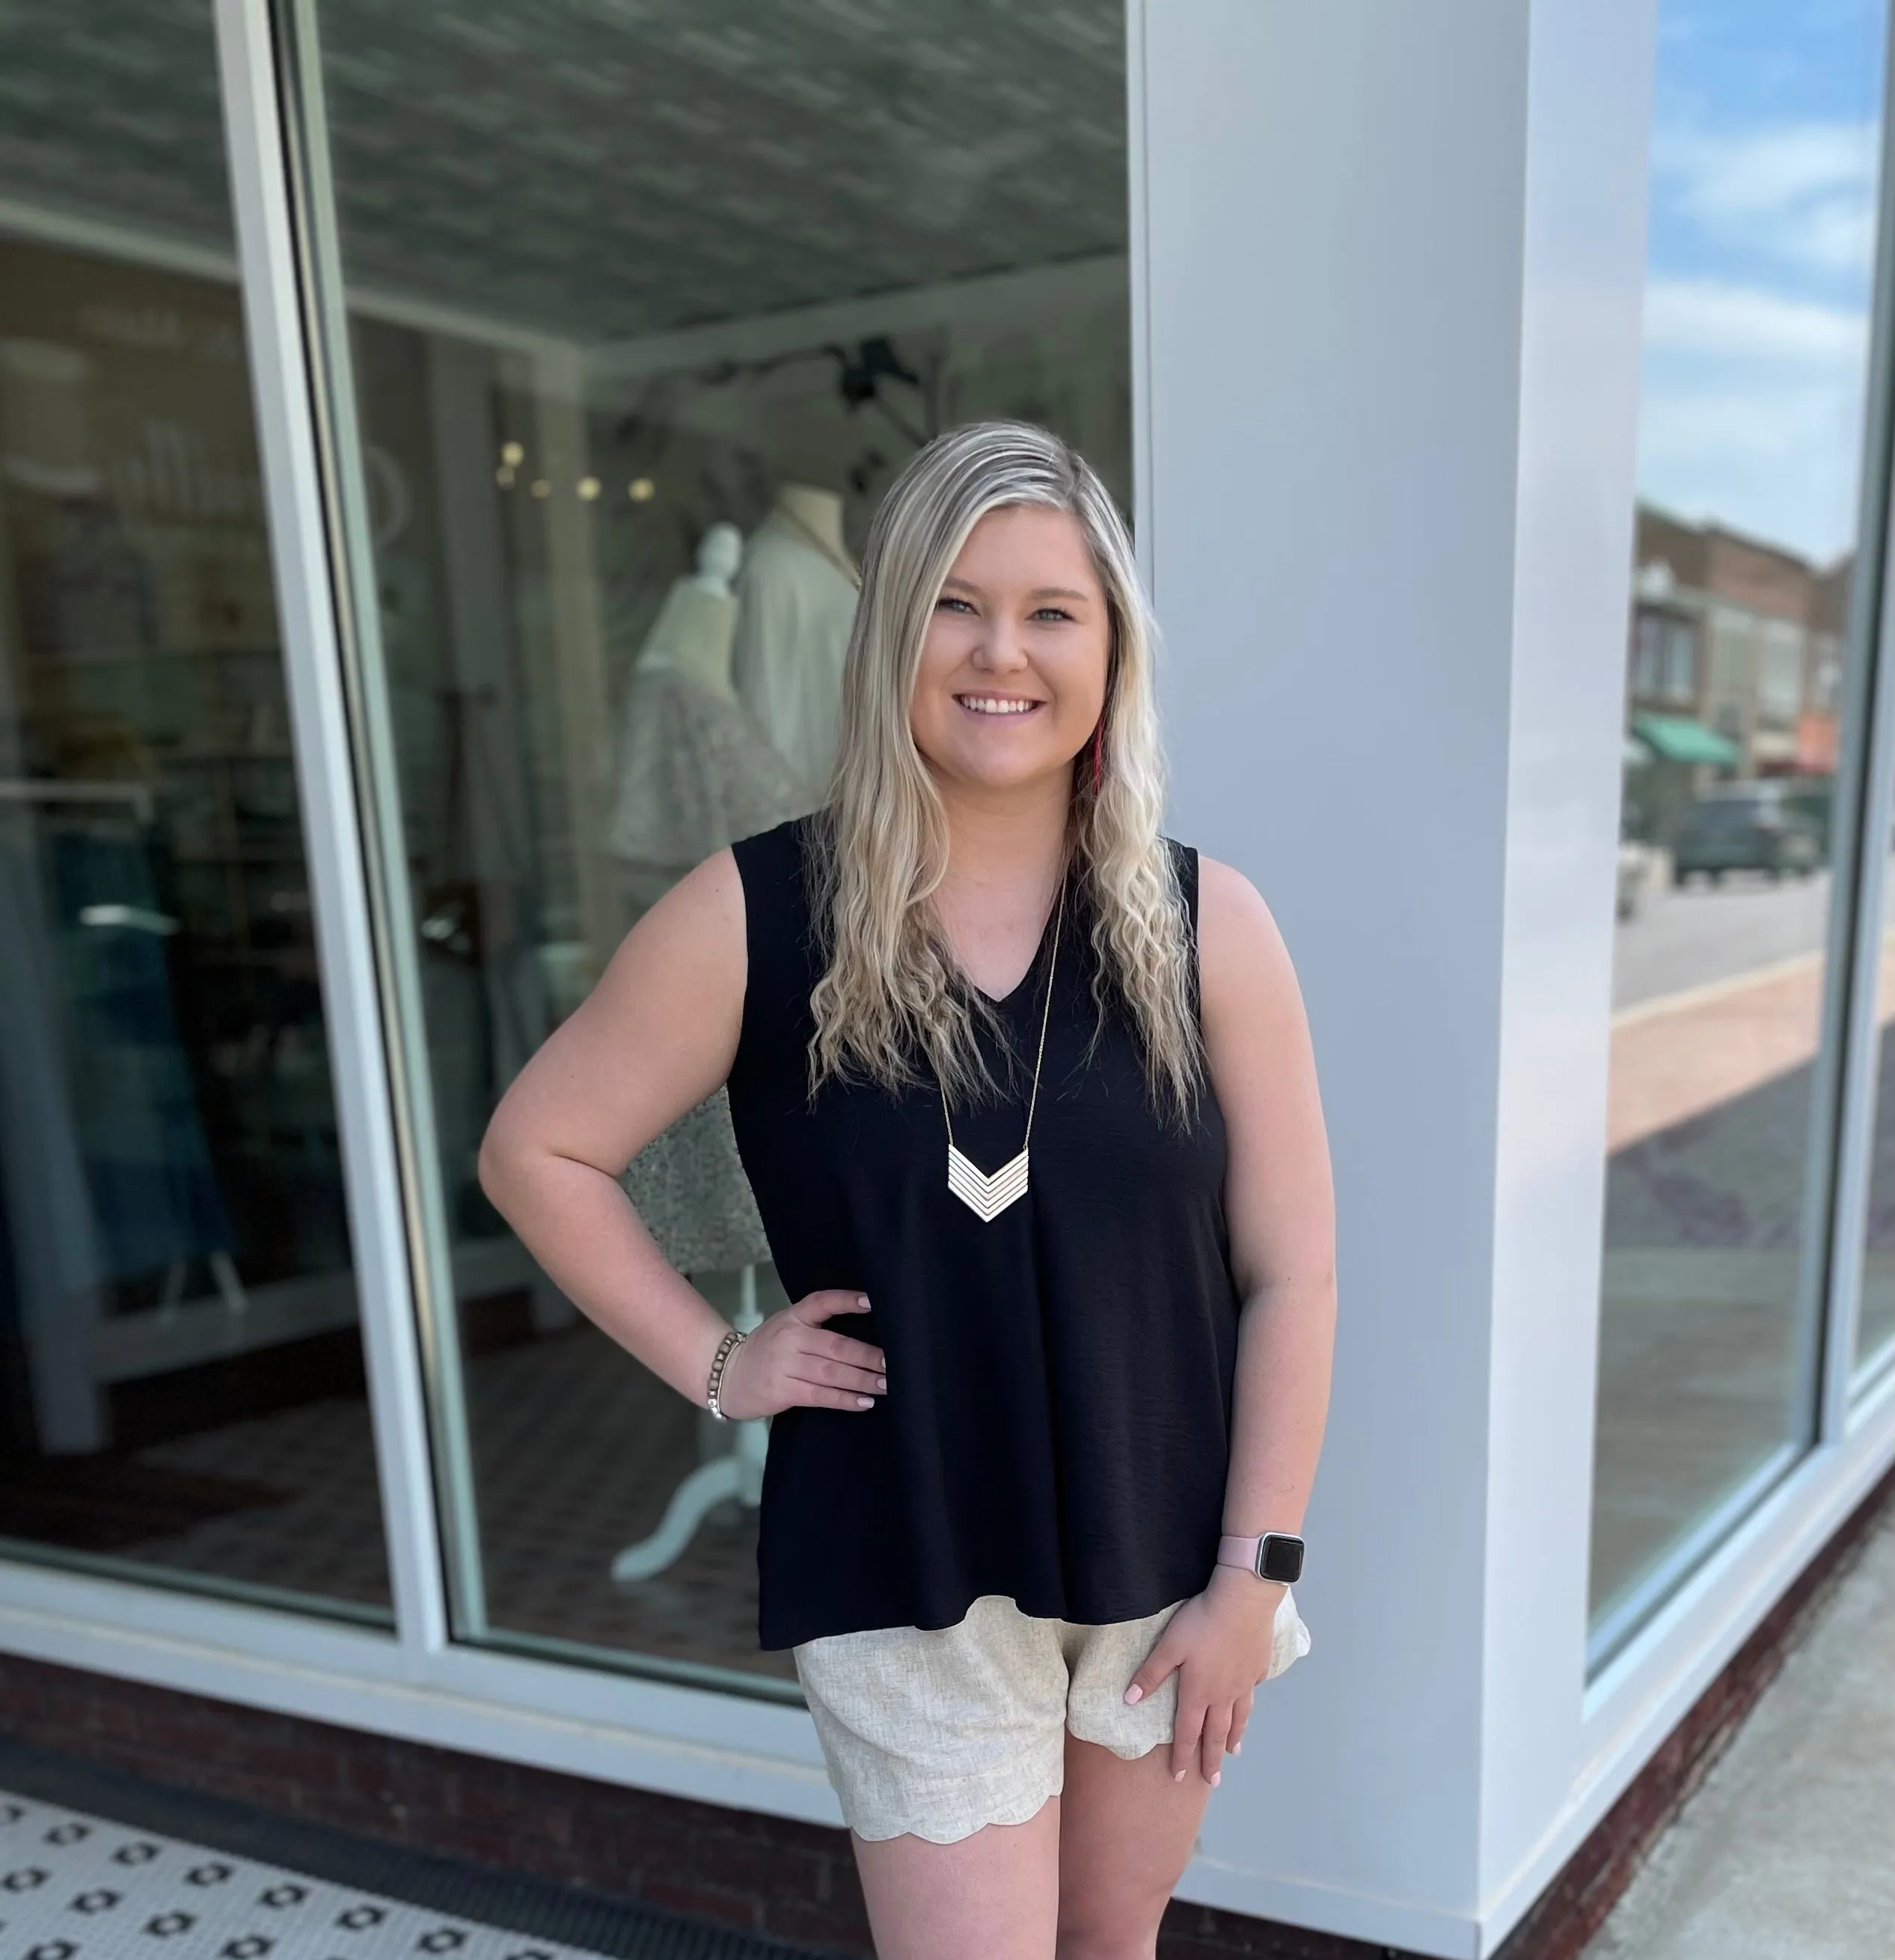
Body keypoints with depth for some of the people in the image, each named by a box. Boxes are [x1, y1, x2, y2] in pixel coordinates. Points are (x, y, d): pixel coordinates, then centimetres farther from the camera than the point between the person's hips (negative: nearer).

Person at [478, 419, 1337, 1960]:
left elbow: (1290, 1273, -6)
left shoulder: (1205, 924, -9)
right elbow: (540, 1148, -2)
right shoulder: (757, 917, -13)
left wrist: (1253, 1573, -6)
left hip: (1165, 1563, 3)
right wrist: (713, 1361, -8)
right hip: (909, 1584, -2)